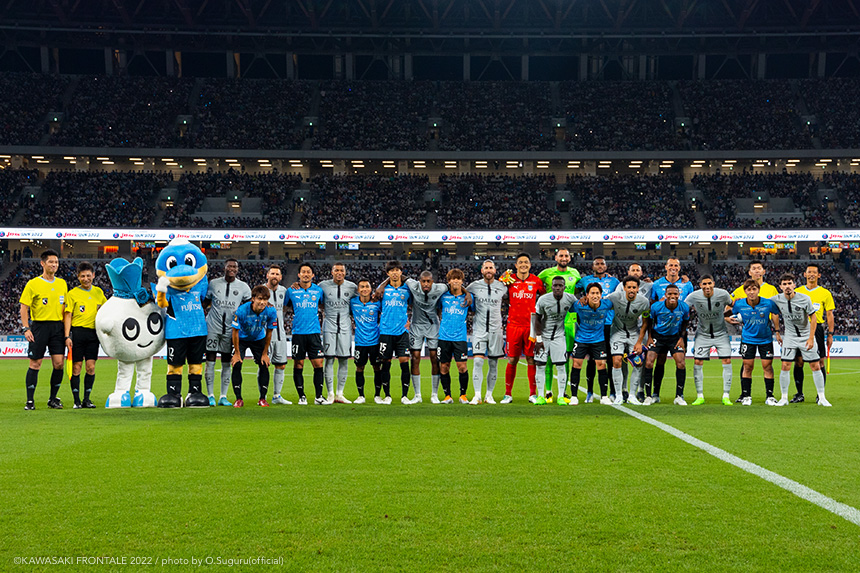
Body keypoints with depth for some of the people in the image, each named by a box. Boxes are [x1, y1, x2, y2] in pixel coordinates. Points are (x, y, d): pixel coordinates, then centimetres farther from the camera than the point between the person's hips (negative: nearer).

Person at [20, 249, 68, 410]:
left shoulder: (62, 284, 11)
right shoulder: (33, 284, -2)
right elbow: (24, 308, -2)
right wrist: (26, 329, -12)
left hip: (57, 326, 4)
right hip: (39, 326, -4)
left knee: (59, 363, -2)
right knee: (35, 364, -1)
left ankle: (53, 399, 11)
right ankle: (30, 401, 7)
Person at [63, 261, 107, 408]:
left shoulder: (98, 292, 11)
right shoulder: (73, 293, 0)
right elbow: (68, 315, -2)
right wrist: (67, 336, -9)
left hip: (93, 333, 3)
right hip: (77, 332, -3)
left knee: (91, 367, 0)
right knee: (76, 367, -1)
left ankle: (87, 399, 9)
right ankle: (77, 400, 6)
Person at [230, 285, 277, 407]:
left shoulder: (271, 311, -26)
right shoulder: (241, 310, -33)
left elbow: (269, 333, -11)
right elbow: (235, 332, -19)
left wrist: (265, 354, -6)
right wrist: (237, 353, -15)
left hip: (259, 339, 2)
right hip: (241, 339, -2)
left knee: (264, 365, -9)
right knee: (236, 365, -15)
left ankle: (262, 398, 4)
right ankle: (238, 399, -6)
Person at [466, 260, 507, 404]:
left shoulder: (502, 286, 4)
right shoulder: (474, 286, 1)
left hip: (495, 330, 1)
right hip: (479, 329, -1)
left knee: (493, 364, 5)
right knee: (478, 361, -12)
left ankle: (489, 395, 17)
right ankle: (477, 395, -9)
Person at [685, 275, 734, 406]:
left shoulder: (723, 294, -15)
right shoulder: (694, 296, -17)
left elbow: (731, 306, 7)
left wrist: (724, 314, -4)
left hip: (721, 333, 0)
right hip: (703, 334, 0)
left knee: (727, 362, -7)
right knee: (697, 363, -6)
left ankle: (726, 396, 4)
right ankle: (700, 396, 6)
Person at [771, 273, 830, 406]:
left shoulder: (805, 298, -14)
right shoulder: (777, 299, -8)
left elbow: (813, 317, -7)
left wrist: (811, 338, -12)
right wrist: (777, 332, 8)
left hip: (806, 336, -1)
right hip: (789, 337, 1)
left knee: (816, 367, -1)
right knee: (784, 367, -8)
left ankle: (822, 398, 9)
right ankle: (784, 398, 4)